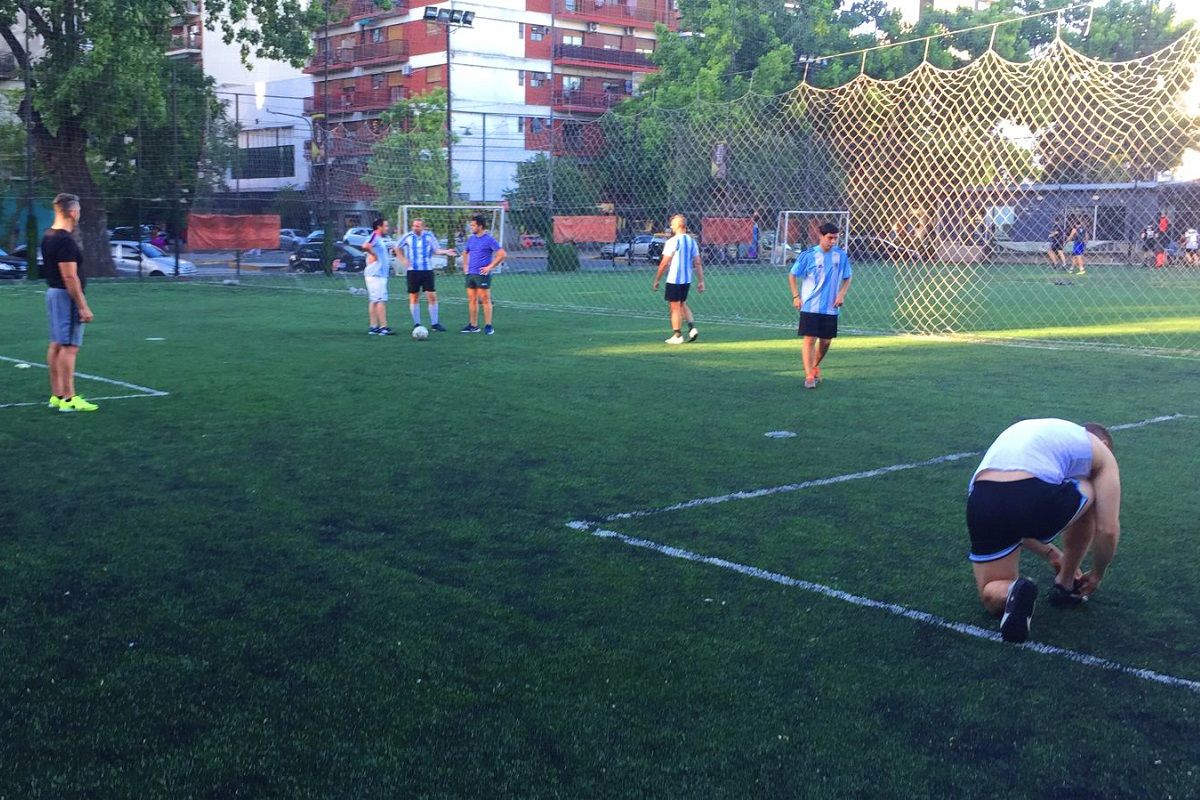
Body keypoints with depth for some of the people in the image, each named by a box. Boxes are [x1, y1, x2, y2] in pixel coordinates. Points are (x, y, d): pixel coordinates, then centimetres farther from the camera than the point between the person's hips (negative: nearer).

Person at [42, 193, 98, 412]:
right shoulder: (65, 240, -19)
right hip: (66, 296, -10)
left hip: (53, 293, 10)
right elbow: (69, 277, -22)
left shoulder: (48, 237, 11)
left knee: (56, 345, 12)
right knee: (69, 347, -7)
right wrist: (83, 306, -20)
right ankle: (68, 398, -6)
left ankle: (56, 395, 17)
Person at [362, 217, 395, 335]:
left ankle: (373, 327, 12)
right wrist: (374, 255, -19)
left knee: (373, 301, 9)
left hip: (380, 275, 10)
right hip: (376, 275, -10)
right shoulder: (375, 236, -13)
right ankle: (383, 327, -12)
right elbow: (365, 246, -33)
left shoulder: (379, 238, 18)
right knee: (381, 300, -10)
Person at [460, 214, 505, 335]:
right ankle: (473, 326, 14)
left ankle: (488, 326, -1)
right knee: (472, 299, 8)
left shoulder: (489, 239, -9)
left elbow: (502, 254, -13)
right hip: (470, 274, 7)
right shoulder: (471, 239, 12)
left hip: (482, 274, -7)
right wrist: (465, 265, 15)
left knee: (485, 299, -5)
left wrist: (490, 267, -14)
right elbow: (465, 253, 29)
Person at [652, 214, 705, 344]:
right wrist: (700, 281, 10)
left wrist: (657, 280, -5)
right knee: (682, 304, 21)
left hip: (674, 280, -6)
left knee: (675, 307, 3)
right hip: (687, 279, 6)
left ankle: (677, 336, 9)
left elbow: (664, 263, -13)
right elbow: (698, 263, 6)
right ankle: (692, 328, 6)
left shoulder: (672, 241, -13)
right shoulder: (692, 241, 6)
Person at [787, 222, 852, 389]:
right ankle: (809, 376, -8)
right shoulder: (808, 255, -6)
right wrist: (796, 296, -4)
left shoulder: (841, 256, 2)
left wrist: (842, 294, -3)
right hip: (810, 306, -3)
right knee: (809, 339, -10)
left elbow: (847, 278, 14)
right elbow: (792, 275, 4)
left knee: (826, 341, 10)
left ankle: (815, 367, 34)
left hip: (831, 308, 3)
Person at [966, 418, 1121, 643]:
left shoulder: (1036, 432, 41)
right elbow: (1108, 530, 19)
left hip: (981, 504, 5)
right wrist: (1097, 575, 37)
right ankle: (1065, 585, 34)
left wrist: (1051, 554, 53)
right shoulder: (1101, 451, 25)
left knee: (992, 598, 25)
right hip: (1036, 499, -4)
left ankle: (1012, 593, -10)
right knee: (1088, 494, 32)